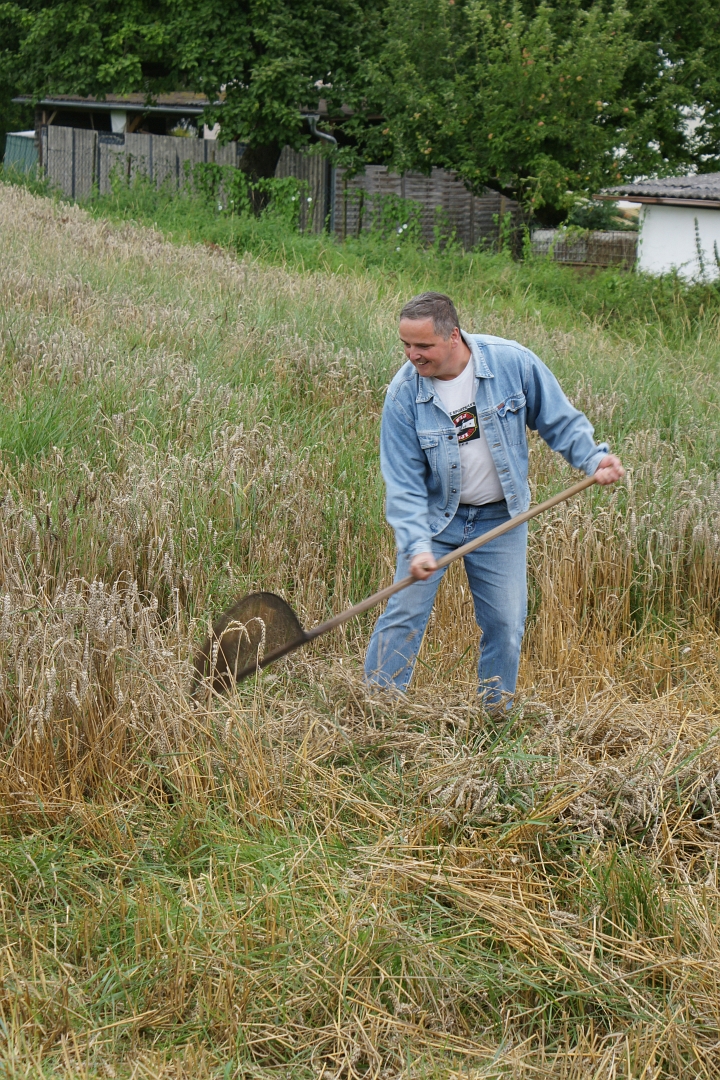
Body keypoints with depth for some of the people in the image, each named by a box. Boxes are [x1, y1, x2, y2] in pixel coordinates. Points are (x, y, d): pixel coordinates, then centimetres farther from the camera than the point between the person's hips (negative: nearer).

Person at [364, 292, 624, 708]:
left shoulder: (512, 362, -16)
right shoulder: (403, 393, -17)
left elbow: (559, 420, -1)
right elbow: (403, 482, -16)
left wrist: (593, 458, -16)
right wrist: (416, 545, -27)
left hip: (501, 520, 1)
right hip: (435, 517, -1)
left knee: (506, 623, 4)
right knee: (405, 614, -6)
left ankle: (496, 715, 20)